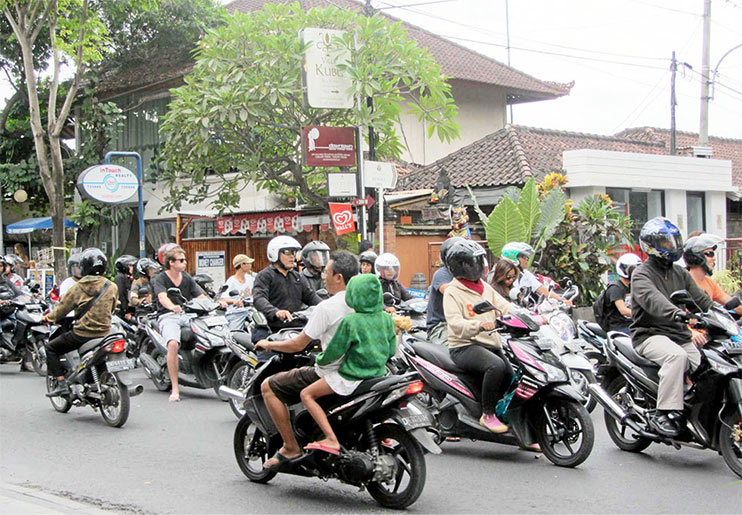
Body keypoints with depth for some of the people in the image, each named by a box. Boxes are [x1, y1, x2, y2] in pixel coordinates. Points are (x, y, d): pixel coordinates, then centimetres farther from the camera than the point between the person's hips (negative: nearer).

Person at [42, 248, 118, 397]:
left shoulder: (79, 287, -5)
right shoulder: (112, 287, 3)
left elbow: (63, 308, 3)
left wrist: (48, 317, 21)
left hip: (82, 333, -4)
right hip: (104, 333, 4)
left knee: (51, 348, 12)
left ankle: (61, 383, 0)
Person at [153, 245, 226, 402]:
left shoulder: (187, 278, 19)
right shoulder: (160, 279, 1)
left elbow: (201, 296, 10)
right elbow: (162, 297, -18)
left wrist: (216, 303, -10)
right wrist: (172, 307, -40)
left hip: (187, 314, 5)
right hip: (168, 316, -5)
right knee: (173, 343, -34)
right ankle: (175, 388, -28)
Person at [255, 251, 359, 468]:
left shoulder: (327, 307, -18)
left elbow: (298, 345, -13)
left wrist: (268, 344, 4)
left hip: (331, 375, -8)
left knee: (268, 386, 1)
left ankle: (291, 447, 0)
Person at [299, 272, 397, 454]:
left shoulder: (350, 322, -17)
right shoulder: (387, 318, 0)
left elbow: (334, 351, -11)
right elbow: (392, 350, 8)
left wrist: (320, 359, 9)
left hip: (351, 377, -7)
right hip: (378, 374, 7)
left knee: (306, 394, 1)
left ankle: (331, 440, -12)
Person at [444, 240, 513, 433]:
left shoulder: (485, 288, 18)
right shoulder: (452, 292, -5)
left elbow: (505, 307, 11)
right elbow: (455, 323, -20)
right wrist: (479, 325, -38)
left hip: (490, 344, 7)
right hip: (464, 347, -7)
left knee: (513, 375, -10)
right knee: (496, 366, -32)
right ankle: (487, 415, -18)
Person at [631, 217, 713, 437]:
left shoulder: (681, 273, 20)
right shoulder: (642, 275, -4)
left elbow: (702, 300, 16)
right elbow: (653, 300, -25)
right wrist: (678, 314, -44)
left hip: (680, 335, 7)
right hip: (651, 335, -6)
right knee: (677, 356, -35)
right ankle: (664, 413, -34)